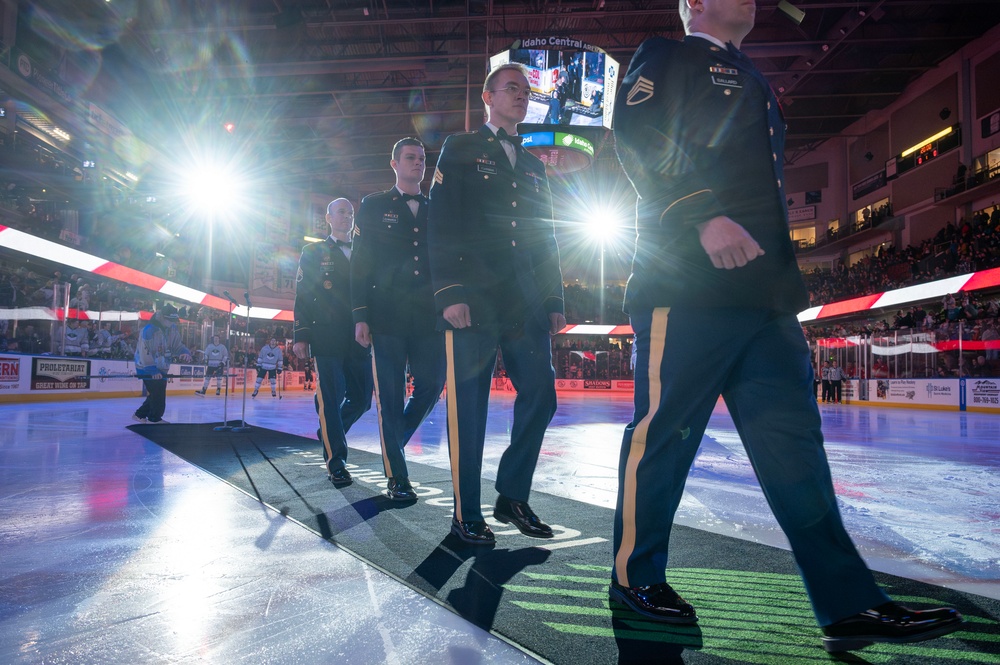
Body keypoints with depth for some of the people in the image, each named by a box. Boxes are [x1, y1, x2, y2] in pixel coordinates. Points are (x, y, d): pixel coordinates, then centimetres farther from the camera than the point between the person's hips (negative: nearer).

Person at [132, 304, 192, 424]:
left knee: (158, 394, 12)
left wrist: (185, 352, -19)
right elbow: (144, 352, -24)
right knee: (157, 394, -8)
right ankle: (154, 418, 8)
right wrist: (153, 370, -28)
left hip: (161, 368, 8)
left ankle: (140, 414, 26)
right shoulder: (149, 330, -23)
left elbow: (178, 345, 5)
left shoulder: (173, 329, 0)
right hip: (147, 369, -8)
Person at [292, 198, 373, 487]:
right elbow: (302, 297, 3)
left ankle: (329, 434, 33)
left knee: (361, 398, 6)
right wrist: (301, 336, -6)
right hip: (327, 340, -4)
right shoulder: (313, 252, 9)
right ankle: (336, 462, 7)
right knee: (331, 398, -4)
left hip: (359, 340, 4)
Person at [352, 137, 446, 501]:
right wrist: (361, 315, -6)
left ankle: (394, 443, 29)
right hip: (387, 317, -3)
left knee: (431, 386, 1)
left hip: (429, 317, 3)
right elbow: (360, 263, 3)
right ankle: (397, 477, 11)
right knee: (390, 396, 0)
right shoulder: (373, 206, 9)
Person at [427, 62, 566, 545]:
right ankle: (466, 514, 10)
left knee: (540, 395, 1)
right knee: (468, 406, -2)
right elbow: (440, 225, -2)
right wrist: (449, 293, -13)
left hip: (526, 304, 5)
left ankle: (512, 496, 18)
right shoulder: (460, 150, 9)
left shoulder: (533, 166, 24)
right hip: (473, 300, -5)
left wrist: (554, 300, 12)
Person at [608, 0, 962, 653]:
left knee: (792, 438, 4)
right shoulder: (667, 56, 10)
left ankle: (851, 603, 9)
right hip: (690, 283, -8)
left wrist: (787, 277, 23)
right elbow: (639, 138, -10)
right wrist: (704, 215, -22)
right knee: (665, 428, -4)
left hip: (765, 287, 8)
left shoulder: (752, 82, 34)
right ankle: (635, 575, 12)